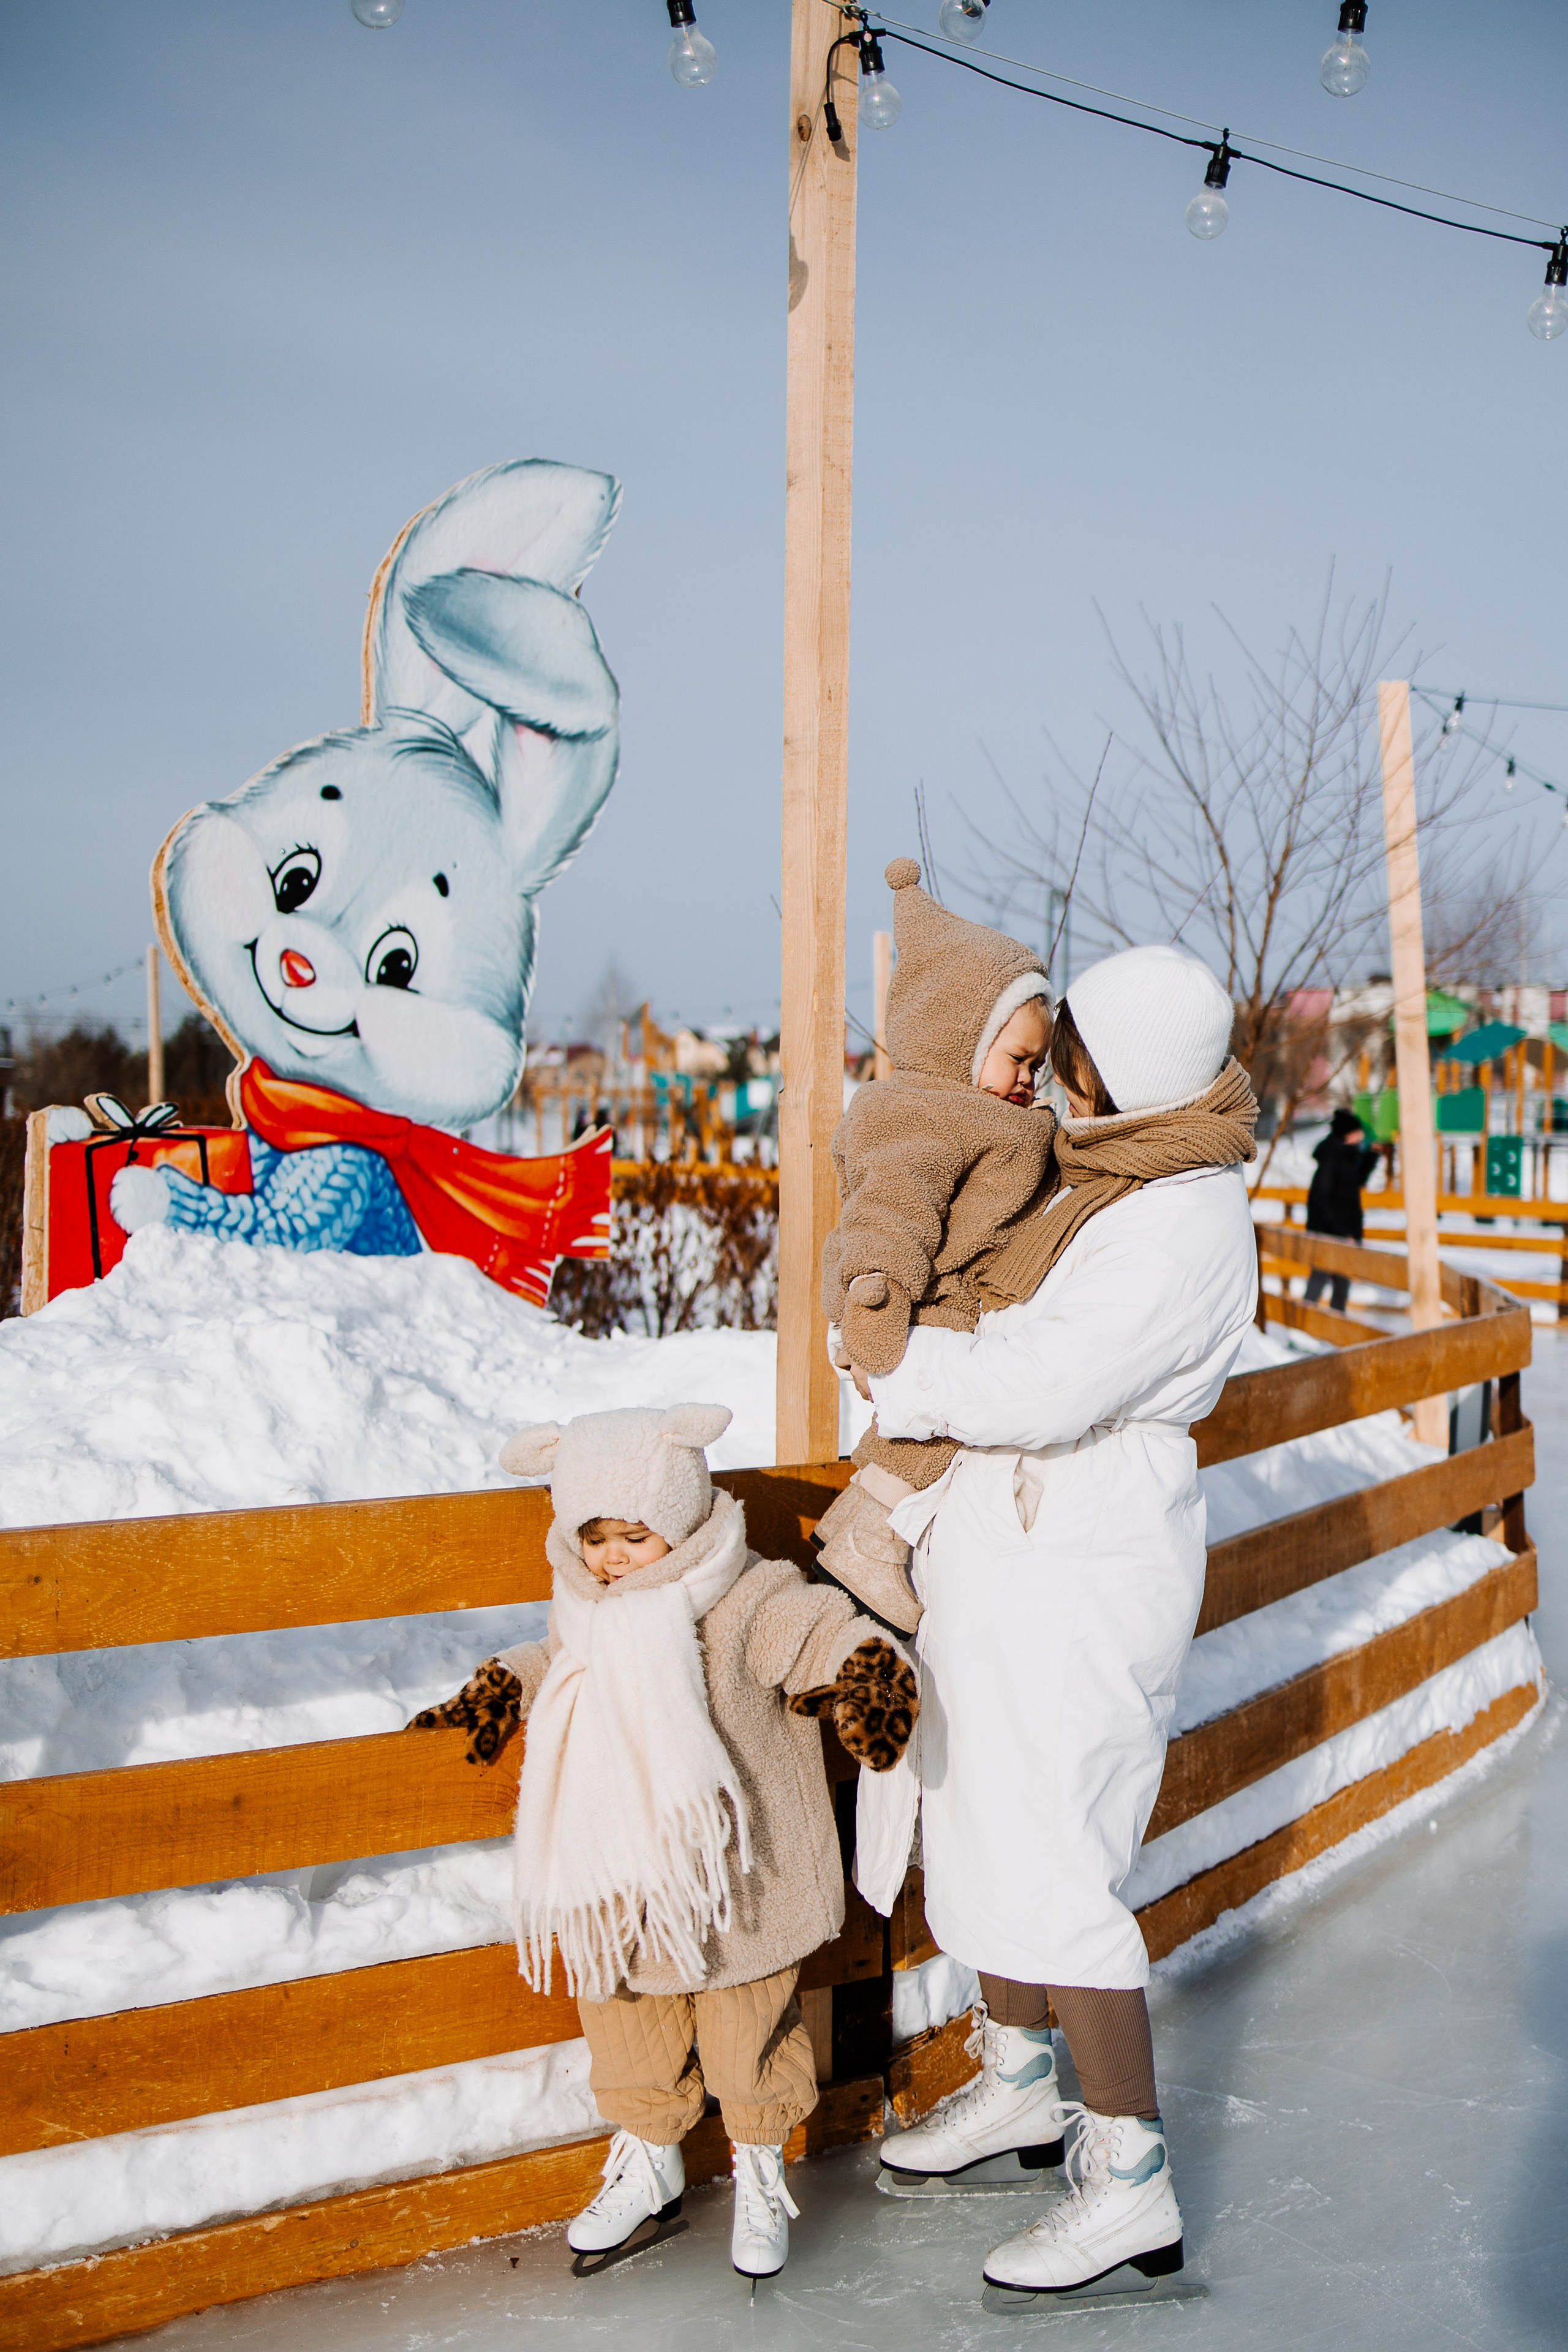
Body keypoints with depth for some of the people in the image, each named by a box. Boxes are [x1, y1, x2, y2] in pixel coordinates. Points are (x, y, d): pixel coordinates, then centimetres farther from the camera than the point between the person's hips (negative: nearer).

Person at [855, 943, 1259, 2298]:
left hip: (1078, 1562, -10)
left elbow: (1043, 1390, -27)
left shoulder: (1187, 1224, -22)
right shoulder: (1105, 1175, 9)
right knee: (981, 1819, 20)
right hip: (1004, 1539, 10)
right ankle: (1020, 2080, 38)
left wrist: (899, 1369, -14)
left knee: (1053, 1864, -6)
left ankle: (1132, 2181, 5)